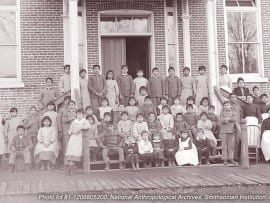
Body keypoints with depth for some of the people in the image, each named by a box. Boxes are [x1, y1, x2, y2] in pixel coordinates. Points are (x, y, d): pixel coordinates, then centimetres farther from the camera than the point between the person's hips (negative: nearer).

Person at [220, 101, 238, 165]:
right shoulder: (222, 113, 8)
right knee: (224, 146, -4)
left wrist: (227, 118, -10)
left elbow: (235, 119, -6)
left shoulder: (233, 112, 13)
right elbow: (222, 121, -9)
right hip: (224, 131, -2)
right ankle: (225, 159, -1)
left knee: (231, 145, 1)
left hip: (231, 131, 2)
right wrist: (231, 120, -12)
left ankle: (230, 159, 7)